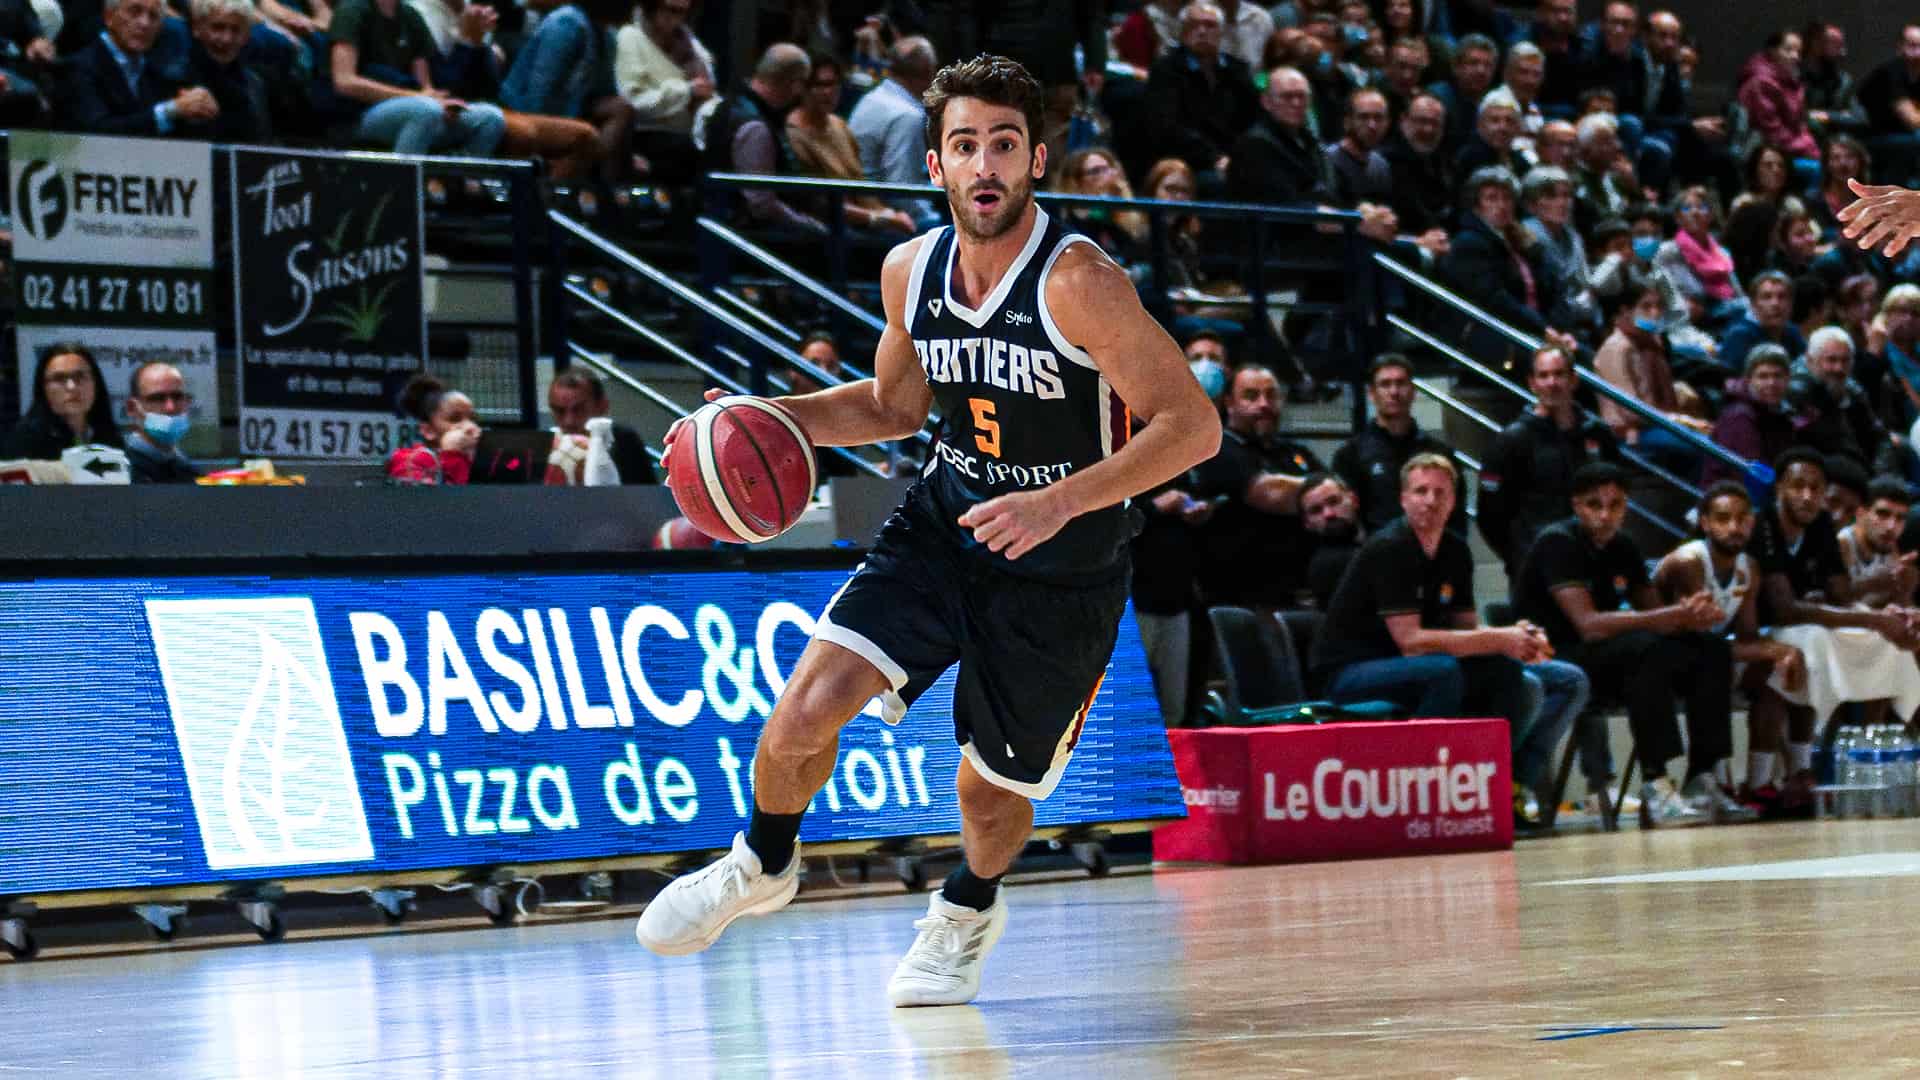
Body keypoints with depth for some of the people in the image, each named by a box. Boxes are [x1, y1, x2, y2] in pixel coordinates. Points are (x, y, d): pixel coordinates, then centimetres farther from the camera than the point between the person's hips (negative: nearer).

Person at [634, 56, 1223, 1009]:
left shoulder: (1076, 281, -24)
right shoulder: (910, 271, -5)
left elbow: (1192, 426, -25)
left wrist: (1060, 501, -35)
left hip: (1061, 572, -4)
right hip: (941, 531, 4)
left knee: (993, 788, 11)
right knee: (808, 707, -15)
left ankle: (969, 910, 47)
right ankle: (762, 865, 16)